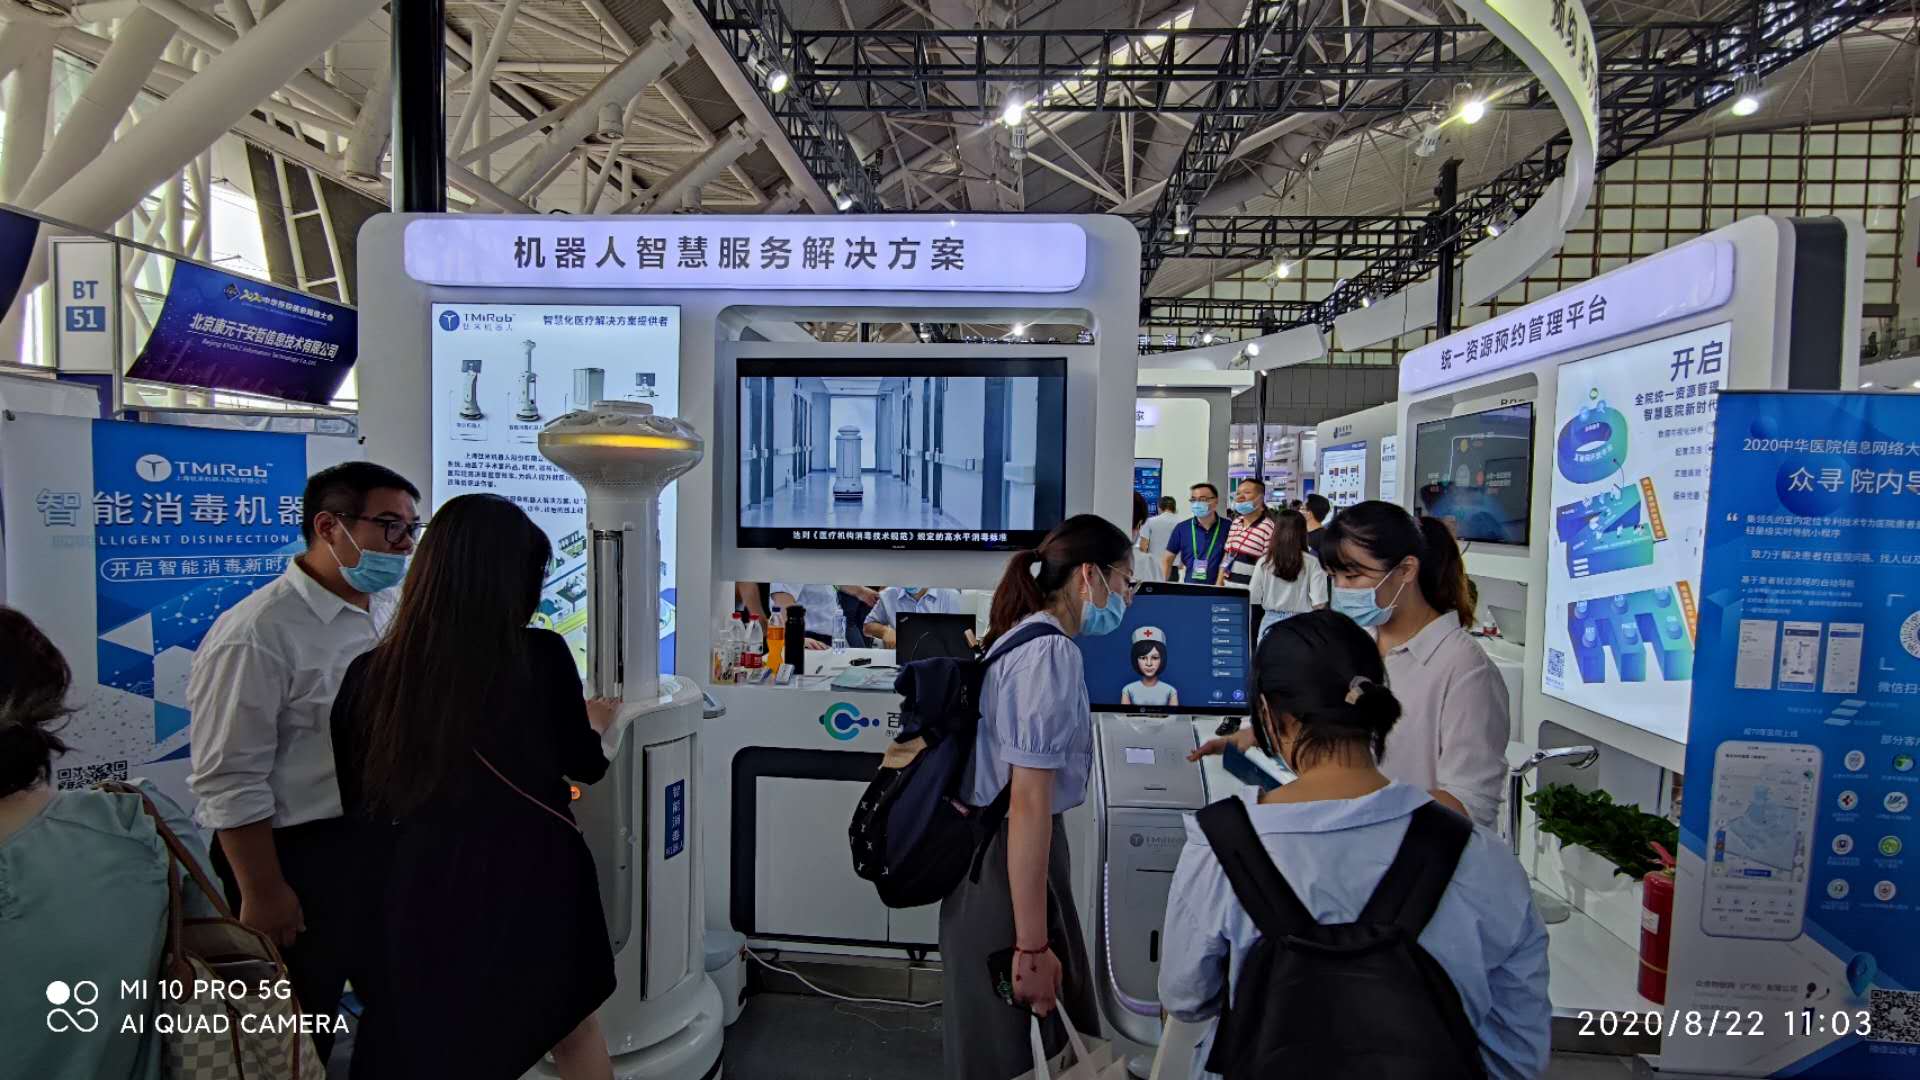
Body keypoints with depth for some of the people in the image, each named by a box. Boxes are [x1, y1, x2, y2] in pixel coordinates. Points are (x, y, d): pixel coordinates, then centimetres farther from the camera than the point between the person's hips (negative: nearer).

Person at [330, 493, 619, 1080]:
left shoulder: (368, 678, -11)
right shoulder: (542, 658, -16)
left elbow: (358, 806, 2)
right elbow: (584, 765, 1)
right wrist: (592, 723, 23)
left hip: (423, 906, 1)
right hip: (533, 896, -1)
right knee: (575, 1032, 26)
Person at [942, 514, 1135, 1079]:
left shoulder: (1018, 641, 12)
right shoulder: (1053, 652, -19)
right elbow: (1029, 804, -24)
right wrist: (1031, 946, -22)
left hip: (990, 856, 9)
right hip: (1011, 868, -9)